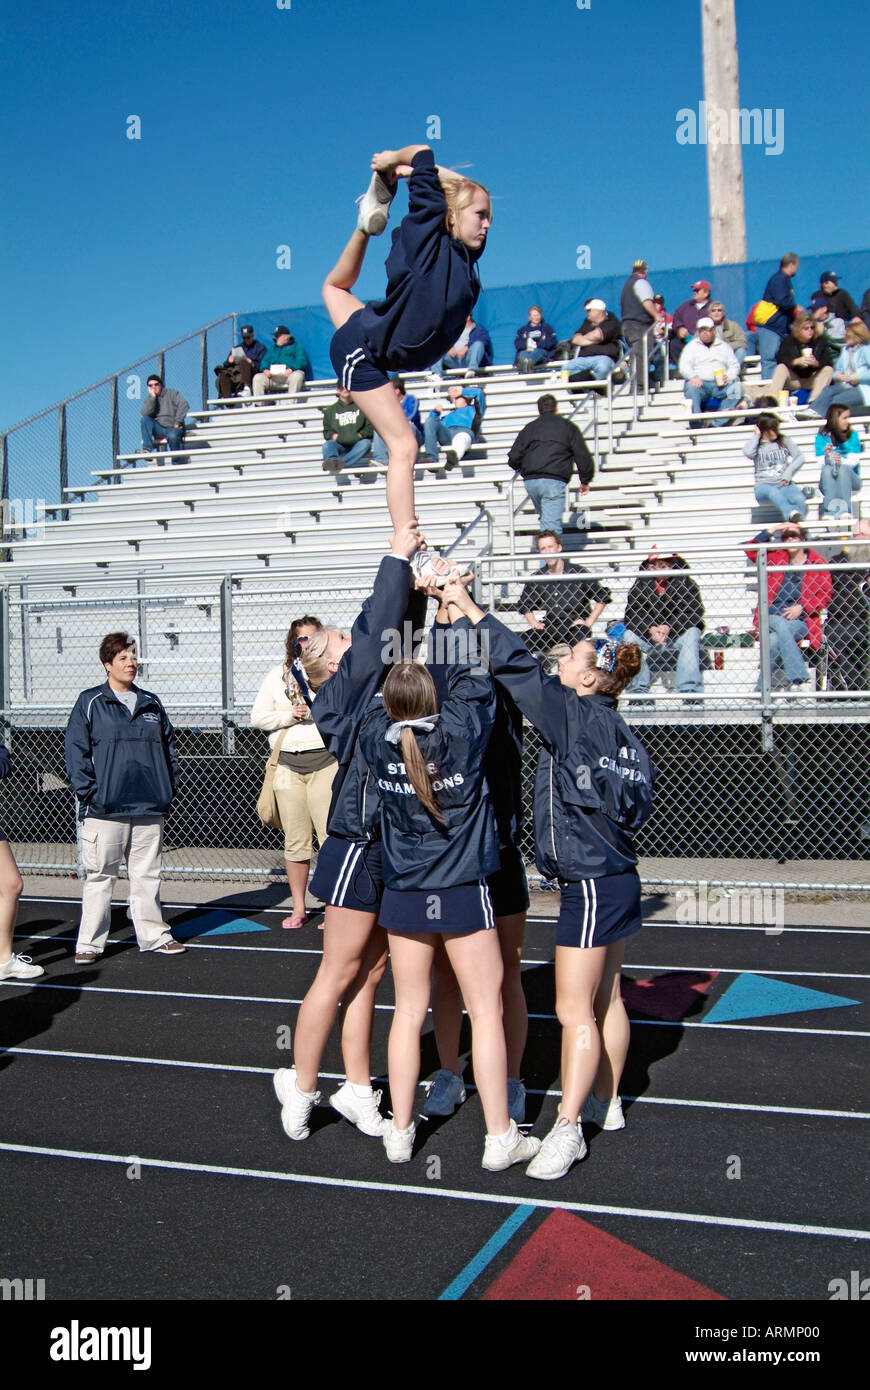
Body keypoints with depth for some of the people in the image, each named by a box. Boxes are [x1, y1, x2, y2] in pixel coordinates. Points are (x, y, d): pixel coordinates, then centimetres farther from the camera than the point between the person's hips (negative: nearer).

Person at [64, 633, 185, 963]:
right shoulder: (90, 703, 1)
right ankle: (89, 943, 8)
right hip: (105, 809, -4)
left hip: (149, 807, 4)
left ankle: (153, 935, 19)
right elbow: (76, 750, -3)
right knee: (100, 876, 0)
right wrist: (88, 793, -10)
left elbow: (168, 747, 19)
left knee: (147, 874, 10)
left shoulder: (151, 704, 14)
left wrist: (169, 787, 11)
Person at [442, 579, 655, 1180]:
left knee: (574, 1010, -5)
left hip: (591, 883, -9)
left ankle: (567, 1129, -1)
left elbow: (520, 669, -20)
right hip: (618, 876, 9)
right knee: (605, 998, 19)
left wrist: (473, 611, -13)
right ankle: (606, 1103, 32)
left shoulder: (575, 715, -14)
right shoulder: (620, 731, 10)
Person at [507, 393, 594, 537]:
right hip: (554, 481, -3)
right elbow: (583, 456, 7)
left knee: (545, 517, 22)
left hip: (530, 481, 3)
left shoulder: (529, 428, 16)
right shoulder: (568, 427, 10)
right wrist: (585, 481, 19)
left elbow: (514, 457, 10)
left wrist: (522, 471, 31)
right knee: (551, 523, -10)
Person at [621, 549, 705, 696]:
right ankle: (638, 689, -25)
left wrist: (669, 627, -29)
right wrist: (650, 629, -29)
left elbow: (695, 612, -17)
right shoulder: (641, 584, -3)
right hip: (648, 635, 2)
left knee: (692, 633, -31)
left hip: (677, 633, -2)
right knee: (628, 635, -23)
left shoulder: (684, 582, -8)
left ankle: (689, 689, -33)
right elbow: (631, 615, -10)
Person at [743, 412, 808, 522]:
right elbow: (748, 453, -14)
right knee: (773, 492, -41)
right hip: (763, 486, -3)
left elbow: (799, 457, 9)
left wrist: (787, 474, -5)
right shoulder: (756, 444, 10)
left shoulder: (784, 441, 15)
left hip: (783, 484, 3)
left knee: (800, 500, -31)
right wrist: (756, 435, 0)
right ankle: (791, 513, -64)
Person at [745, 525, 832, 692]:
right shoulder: (776, 557, 16)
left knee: (774, 641, -32)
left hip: (800, 621, -1)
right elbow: (751, 549, 10)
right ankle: (799, 679, -42)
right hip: (771, 617, 1)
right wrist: (773, 530, 6)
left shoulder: (817, 563, 8)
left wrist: (801, 607, -10)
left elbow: (825, 595, 3)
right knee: (781, 625, -36)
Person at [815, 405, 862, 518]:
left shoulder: (853, 436, 8)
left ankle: (845, 510, -45)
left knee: (843, 469, -31)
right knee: (827, 469, -31)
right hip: (828, 482, 0)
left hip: (851, 480, 0)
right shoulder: (822, 438, 5)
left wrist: (841, 461, -27)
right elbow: (821, 462, -6)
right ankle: (830, 510, -48)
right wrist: (828, 458, -29)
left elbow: (855, 460, -5)